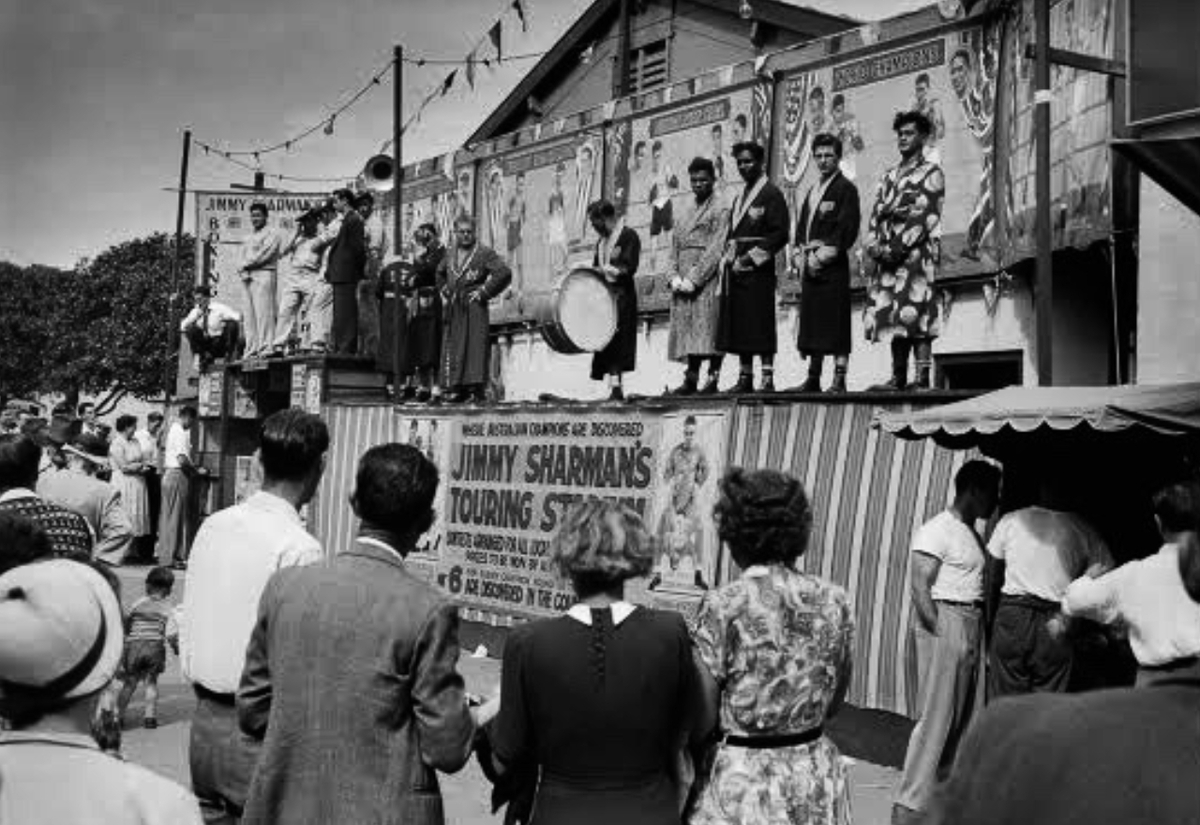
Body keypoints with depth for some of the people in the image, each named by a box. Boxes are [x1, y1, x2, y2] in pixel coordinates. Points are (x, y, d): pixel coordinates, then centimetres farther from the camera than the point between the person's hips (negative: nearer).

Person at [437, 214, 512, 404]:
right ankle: (458, 389, 9)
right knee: (452, 348, 3)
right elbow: (440, 272, 36)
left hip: (474, 307, -6)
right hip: (453, 308, 6)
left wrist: (484, 291, -11)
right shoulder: (450, 255, 16)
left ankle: (477, 390, -11)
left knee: (475, 345, -11)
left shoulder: (484, 253, -2)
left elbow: (504, 272, -12)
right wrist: (444, 290, 20)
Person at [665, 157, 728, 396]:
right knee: (687, 331, 2)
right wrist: (673, 278, 1)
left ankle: (712, 379, -7)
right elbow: (675, 249, 18)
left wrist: (693, 279, -16)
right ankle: (691, 379, 3)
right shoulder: (687, 215, 23)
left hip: (707, 283, -6)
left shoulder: (720, 210, 1)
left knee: (706, 330, -9)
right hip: (683, 286, 6)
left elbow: (715, 250, -10)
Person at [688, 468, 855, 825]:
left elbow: (702, 716, -12)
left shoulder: (723, 605, -16)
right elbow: (834, 702, 8)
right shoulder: (834, 601, -3)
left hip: (744, 779, -4)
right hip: (818, 773, 4)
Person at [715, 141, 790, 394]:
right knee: (739, 326, 5)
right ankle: (745, 377, 10)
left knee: (761, 324, -10)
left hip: (759, 268, -7)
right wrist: (729, 256, 7)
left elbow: (780, 234, -9)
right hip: (735, 269, 7)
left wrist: (751, 256, -15)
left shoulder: (771, 194, -1)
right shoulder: (739, 197, 23)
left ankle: (767, 378, -8)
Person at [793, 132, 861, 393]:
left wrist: (823, 255, -14)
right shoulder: (813, 191, 22)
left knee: (836, 321, -9)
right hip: (809, 266, 7)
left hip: (833, 265, -7)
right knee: (811, 322, 6)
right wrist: (800, 255, 5)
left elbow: (848, 229, -10)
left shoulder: (846, 188, 0)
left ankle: (839, 379, -8)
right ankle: (813, 378, 11)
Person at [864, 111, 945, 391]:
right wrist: (874, 244, -6)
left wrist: (895, 249, -15)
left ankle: (922, 378, -15)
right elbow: (875, 213, 14)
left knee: (916, 313, -13)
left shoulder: (931, 173, 3)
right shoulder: (889, 176, 23)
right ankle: (898, 377, 4)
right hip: (887, 256, 6)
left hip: (916, 253, -6)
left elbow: (925, 217, -8)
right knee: (891, 314, 2)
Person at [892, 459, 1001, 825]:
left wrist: (978, 633, 8)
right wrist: (940, 633, -19)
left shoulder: (973, 533, 17)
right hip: (944, 621, -9)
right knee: (935, 717, -8)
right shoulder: (937, 530, -10)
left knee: (961, 717, 11)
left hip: (971, 627, 9)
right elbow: (920, 587, -15)